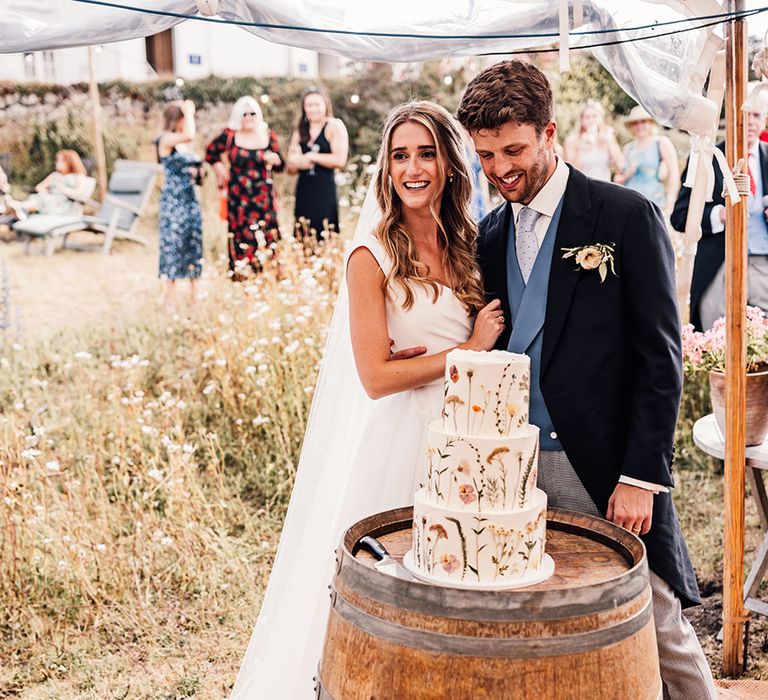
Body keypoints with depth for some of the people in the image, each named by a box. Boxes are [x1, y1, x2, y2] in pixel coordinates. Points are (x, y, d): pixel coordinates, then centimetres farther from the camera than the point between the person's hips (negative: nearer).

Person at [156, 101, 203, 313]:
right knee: (173, 247, -4)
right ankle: (170, 301, 1)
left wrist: (196, 170, 1)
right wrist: (189, 112, -14)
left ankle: (194, 296, 15)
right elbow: (189, 135, -30)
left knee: (193, 247, 8)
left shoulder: (184, 143, 13)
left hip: (190, 199, 8)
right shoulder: (166, 139, -10)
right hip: (173, 201, -8)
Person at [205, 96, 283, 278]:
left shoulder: (268, 135, 8)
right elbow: (211, 152, 17)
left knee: (266, 239, -5)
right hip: (238, 198, -1)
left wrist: (275, 159, -11)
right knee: (241, 239, -6)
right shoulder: (230, 135, 2)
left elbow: (280, 166, 10)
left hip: (263, 197, 1)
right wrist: (219, 167, 3)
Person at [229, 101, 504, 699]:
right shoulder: (374, 255, -10)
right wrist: (468, 350, -9)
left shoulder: (467, 244, 6)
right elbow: (376, 376, -14)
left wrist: (424, 354, -6)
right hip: (392, 441, -5)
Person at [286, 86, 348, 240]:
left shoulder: (334, 126, -1)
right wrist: (296, 163, -6)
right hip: (303, 192, 6)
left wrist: (311, 157, -7)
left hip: (324, 192, -6)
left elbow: (340, 160, -14)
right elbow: (290, 169, 18)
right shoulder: (300, 132, 17)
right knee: (303, 239, 2)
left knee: (324, 238, -10)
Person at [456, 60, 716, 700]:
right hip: (516, 471, 5)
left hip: (605, 469, -4)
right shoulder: (491, 234, 12)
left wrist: (642, 477, -12)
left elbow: (661, 358, -7)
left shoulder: (627, 216, -5)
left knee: (661, 626, 4)